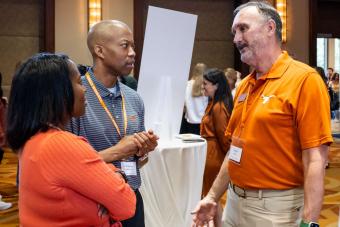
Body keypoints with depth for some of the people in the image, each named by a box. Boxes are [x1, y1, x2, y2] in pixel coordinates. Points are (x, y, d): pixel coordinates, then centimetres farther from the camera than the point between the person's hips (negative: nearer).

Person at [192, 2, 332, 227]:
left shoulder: (304, 79, -14)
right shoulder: (244, 85, 8)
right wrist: (213, 197, 12)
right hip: (235, 201, 7)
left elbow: (315, 159, -18)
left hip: (276, 207, -6)